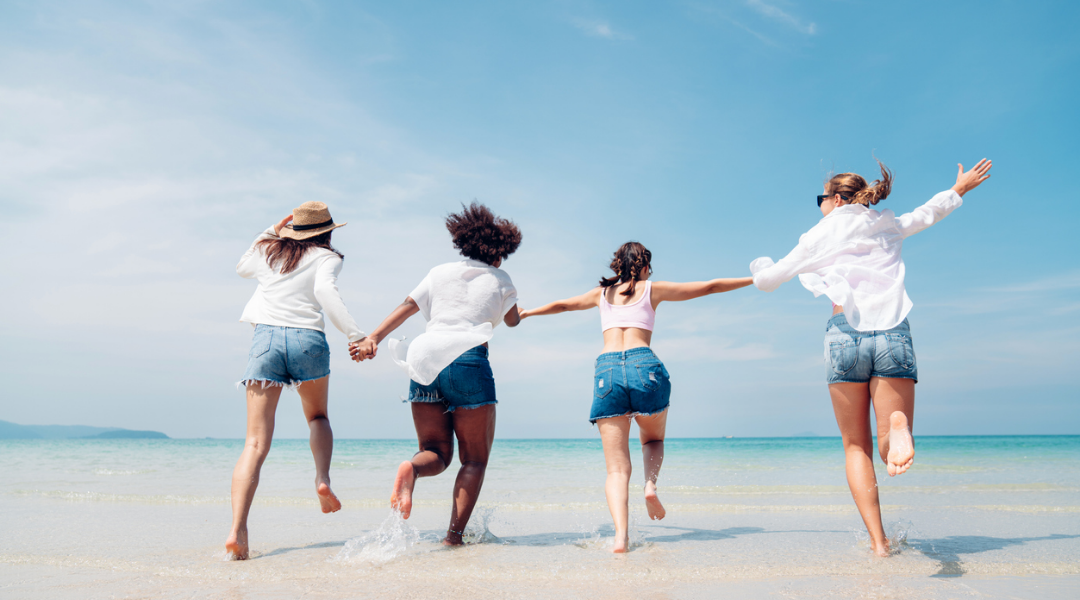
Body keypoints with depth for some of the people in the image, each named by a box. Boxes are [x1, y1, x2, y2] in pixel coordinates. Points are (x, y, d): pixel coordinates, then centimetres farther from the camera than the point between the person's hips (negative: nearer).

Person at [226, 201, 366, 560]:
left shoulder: (267, 250, 20)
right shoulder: (326, 257, 9)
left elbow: (242, 268, 41)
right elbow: (325, 291, -12)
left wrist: (269, 233, 41)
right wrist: (355, 334, -17)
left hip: (266, 338, 2)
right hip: (308, 340, -2)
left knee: (256, 443, -1)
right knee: (317, 416, 26)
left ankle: (237, 529, -15)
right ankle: (322, 478, 1)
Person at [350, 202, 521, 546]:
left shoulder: (441, 272, 20)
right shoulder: (500, 280, 15)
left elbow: (405, 308, 10)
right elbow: (512, 321, 33)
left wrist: (372, 339, 3)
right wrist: (514, 305, 53)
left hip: (426, 359, 3)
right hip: (468, 360, -3)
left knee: (437, 452, 11)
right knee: (474, 458, 6)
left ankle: (411, 469, -24)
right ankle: (454, 534, -9)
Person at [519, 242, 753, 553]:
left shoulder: (602, 293, 25)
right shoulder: (652, 289, 18)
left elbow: (562, 304, 40)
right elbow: (710, 286, 22)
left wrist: (526, 312, 58)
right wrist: (755, 279, 34)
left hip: (606, 371, 1)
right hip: (645, 366, -1)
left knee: (617, 469, 0)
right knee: (653, 439, 26)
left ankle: (621, 533, -21)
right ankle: (651, 484, -3)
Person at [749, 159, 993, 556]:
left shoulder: (820, 235, 11)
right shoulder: (891, 227, 19)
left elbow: (767, 280, 17)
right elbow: (930, 211, 39)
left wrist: (761, 268, 40)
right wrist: (960, 188, 58)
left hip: (845, 333, -2)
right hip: (893, 333, 2)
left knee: (856, 447, 9)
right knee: (890, 447, 3)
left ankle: (878, 541, -1)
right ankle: (898, 429, -35)